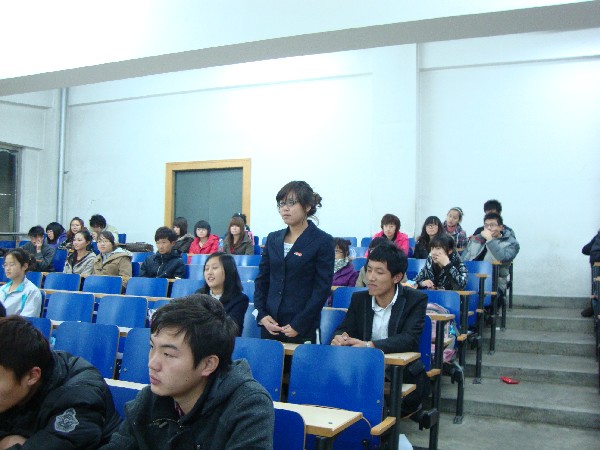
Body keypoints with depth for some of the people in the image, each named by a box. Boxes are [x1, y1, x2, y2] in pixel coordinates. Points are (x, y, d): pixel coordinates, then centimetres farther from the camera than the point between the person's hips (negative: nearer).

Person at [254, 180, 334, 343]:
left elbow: (322, 288, -9)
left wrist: (299, 325, -12)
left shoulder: (322, 241, -6)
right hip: (269, 324, 5)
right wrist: (261, 315, -1)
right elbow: (261, 279, 12)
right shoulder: (273, 238, 10)